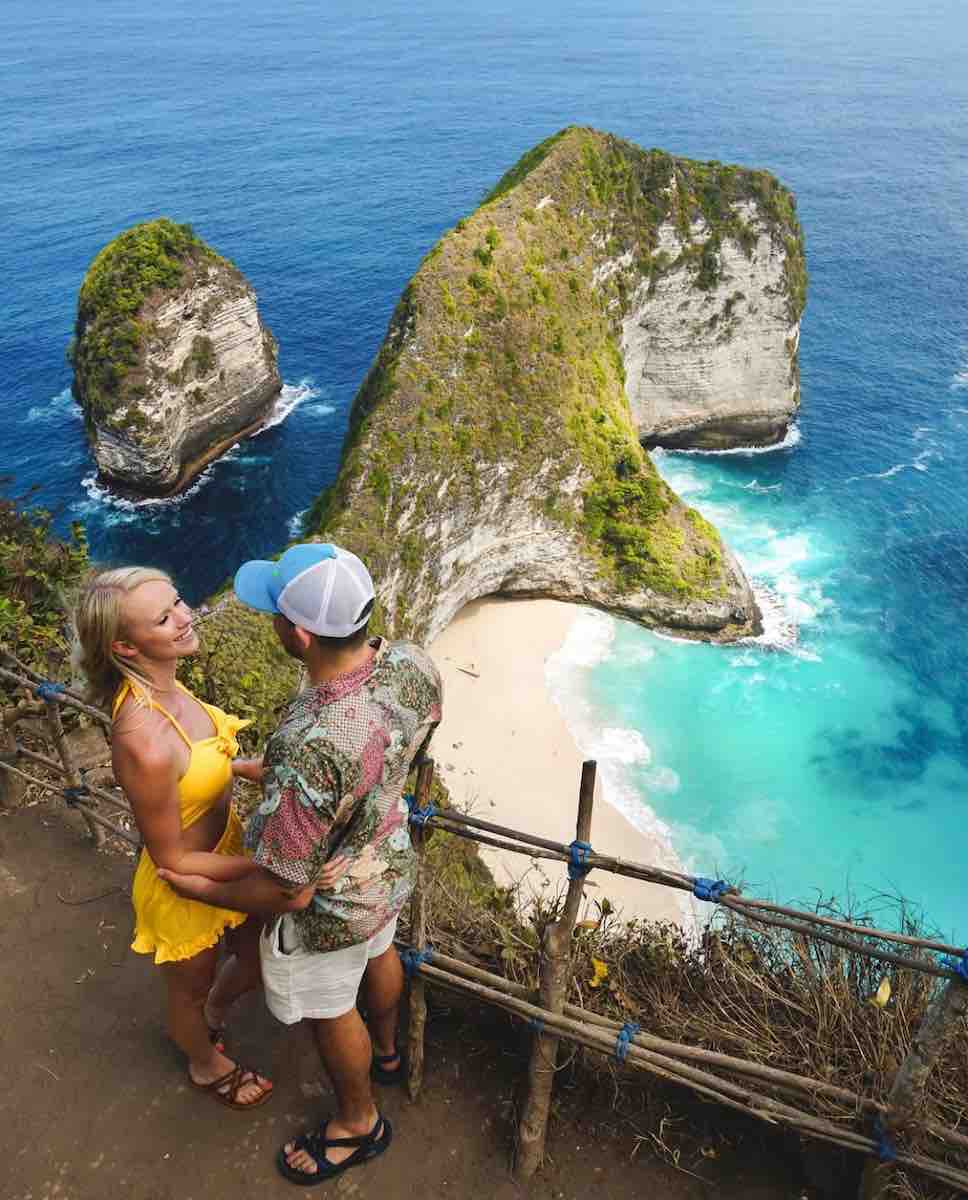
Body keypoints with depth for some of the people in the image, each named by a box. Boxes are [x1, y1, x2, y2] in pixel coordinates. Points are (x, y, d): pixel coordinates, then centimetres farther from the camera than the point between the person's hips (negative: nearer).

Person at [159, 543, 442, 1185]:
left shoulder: (308, 749, -45)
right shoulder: (416, 664, -24)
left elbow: (286, 886, -31)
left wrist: (201, 890, -12)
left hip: (330, 908, -7)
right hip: (390, 862, 7)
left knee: (331, 1012, 24)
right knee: (378, 953, 35)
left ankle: (359, 1123, 54)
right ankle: (386, 1051, 67)